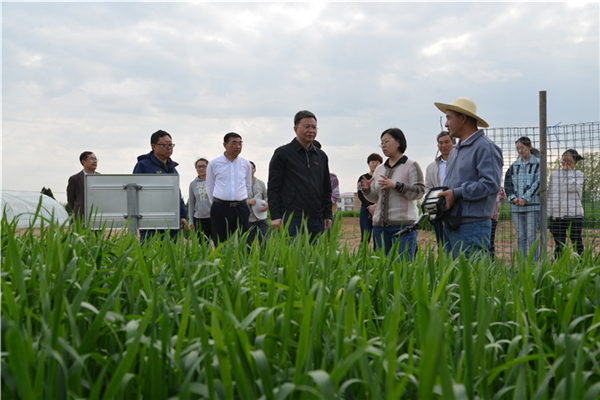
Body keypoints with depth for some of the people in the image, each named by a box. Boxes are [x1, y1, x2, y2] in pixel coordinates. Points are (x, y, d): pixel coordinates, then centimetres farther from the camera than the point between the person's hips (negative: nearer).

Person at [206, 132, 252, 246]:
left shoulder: (246, 164, 8)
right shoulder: (214, 164, 3)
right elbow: (209, 187, 12)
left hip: (240, 209, 1)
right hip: (220, 209, -1)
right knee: (219, 244, 1)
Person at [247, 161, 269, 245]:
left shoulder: (261, 183, 13)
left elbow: (266, 196, 21)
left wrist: (267, 204, -2)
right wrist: (248, 202, -19)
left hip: (261, 219, 3)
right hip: (248, 219, -3)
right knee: (249, 243, 1)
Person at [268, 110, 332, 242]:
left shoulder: (321, 156, 17)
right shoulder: (282, 153, 2)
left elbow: (326, 188, 22)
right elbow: (273, 187, -1)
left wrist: (327, 215, 13)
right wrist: (275, 216, -9)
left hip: (316, 220, 5)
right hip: (291, 218, -5)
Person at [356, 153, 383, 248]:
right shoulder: (363, 178, 11)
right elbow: (361, 195, 0)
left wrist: (375, 206, -16)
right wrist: (370, 207, -15)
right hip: (366, 211, 0)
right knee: (365, 238, -7)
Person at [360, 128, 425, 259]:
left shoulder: (411, 166, 1)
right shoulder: (379, 169, 17)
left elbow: (419, 192, -9)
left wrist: (396, 185, -19)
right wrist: (367, 190, -3)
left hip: (403, 224, -6)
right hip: (380, 224, 6)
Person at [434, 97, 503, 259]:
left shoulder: (485, 147, -8)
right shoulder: (454, 152, 22)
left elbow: (491, 184, -19)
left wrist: (456, 193, -17)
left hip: (471, 227, -9)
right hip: (450, 226, 9)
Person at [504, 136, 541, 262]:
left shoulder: (538, 163, 1)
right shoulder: (514, 165, 13)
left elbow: (538, 183, -7)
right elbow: (507, 183, 10)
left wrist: (525, 198, -13)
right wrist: (513, 198, -6)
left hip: (532, 205, -4)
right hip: (516, 206, 4)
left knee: (531, 236, -4)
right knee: (520, 236, 7)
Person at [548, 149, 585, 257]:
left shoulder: (579, 174, 6)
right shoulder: (554, 174, 15)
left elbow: (572, 188, -13)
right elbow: (550, 194, 15)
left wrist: (569, 172, -4)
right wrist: (550, 211, 7)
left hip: (573, 214, -3)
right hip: (556, 215, 3)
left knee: (576, 242, -3)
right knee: (559, 243, 6)